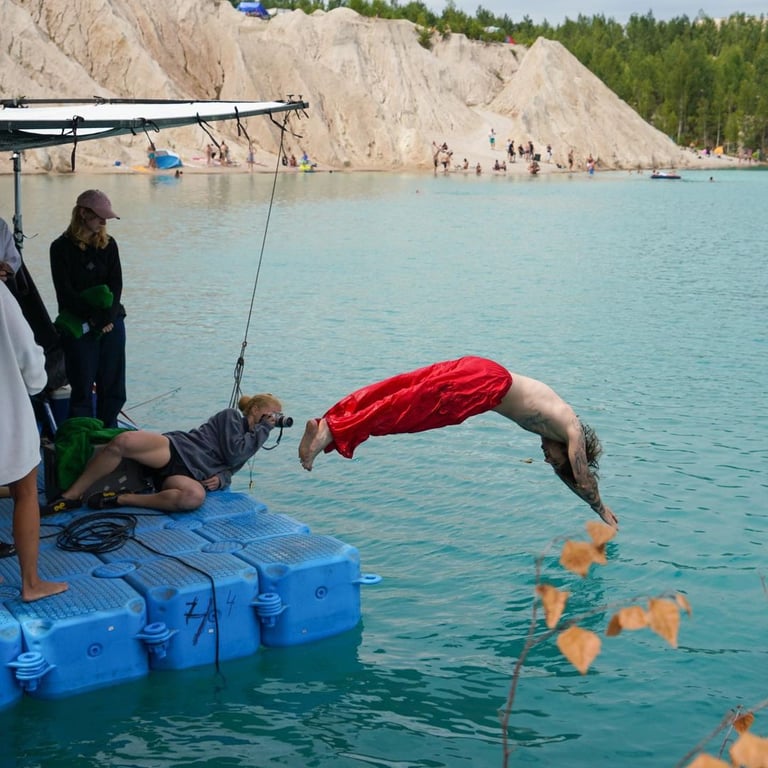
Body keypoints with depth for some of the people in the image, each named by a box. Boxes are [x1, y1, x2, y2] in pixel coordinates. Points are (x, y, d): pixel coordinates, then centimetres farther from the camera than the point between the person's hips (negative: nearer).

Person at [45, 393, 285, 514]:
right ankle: (71, 496, -21)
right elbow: (234, 453, -4)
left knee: (195, 497, -37)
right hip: (175, 449, -3)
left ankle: (122, 499, -25)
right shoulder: (232, 416, 10)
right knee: (123, 441, -34)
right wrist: (263, 429, 1)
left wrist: (221, 480, -1)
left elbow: (228, 468, 23)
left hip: (188, 476, 3)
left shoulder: (250, 443, 26)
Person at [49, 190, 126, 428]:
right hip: (79, 328, -3)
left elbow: (116, 285, 1)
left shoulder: (108, 244, 7)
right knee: (82, 388, 0)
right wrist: (93, 319, -14)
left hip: (112, 324, 3)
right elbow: (65, 292, -8)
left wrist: (108, 317, -12)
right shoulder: (61, 247, -4)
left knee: (113, 386, 5)